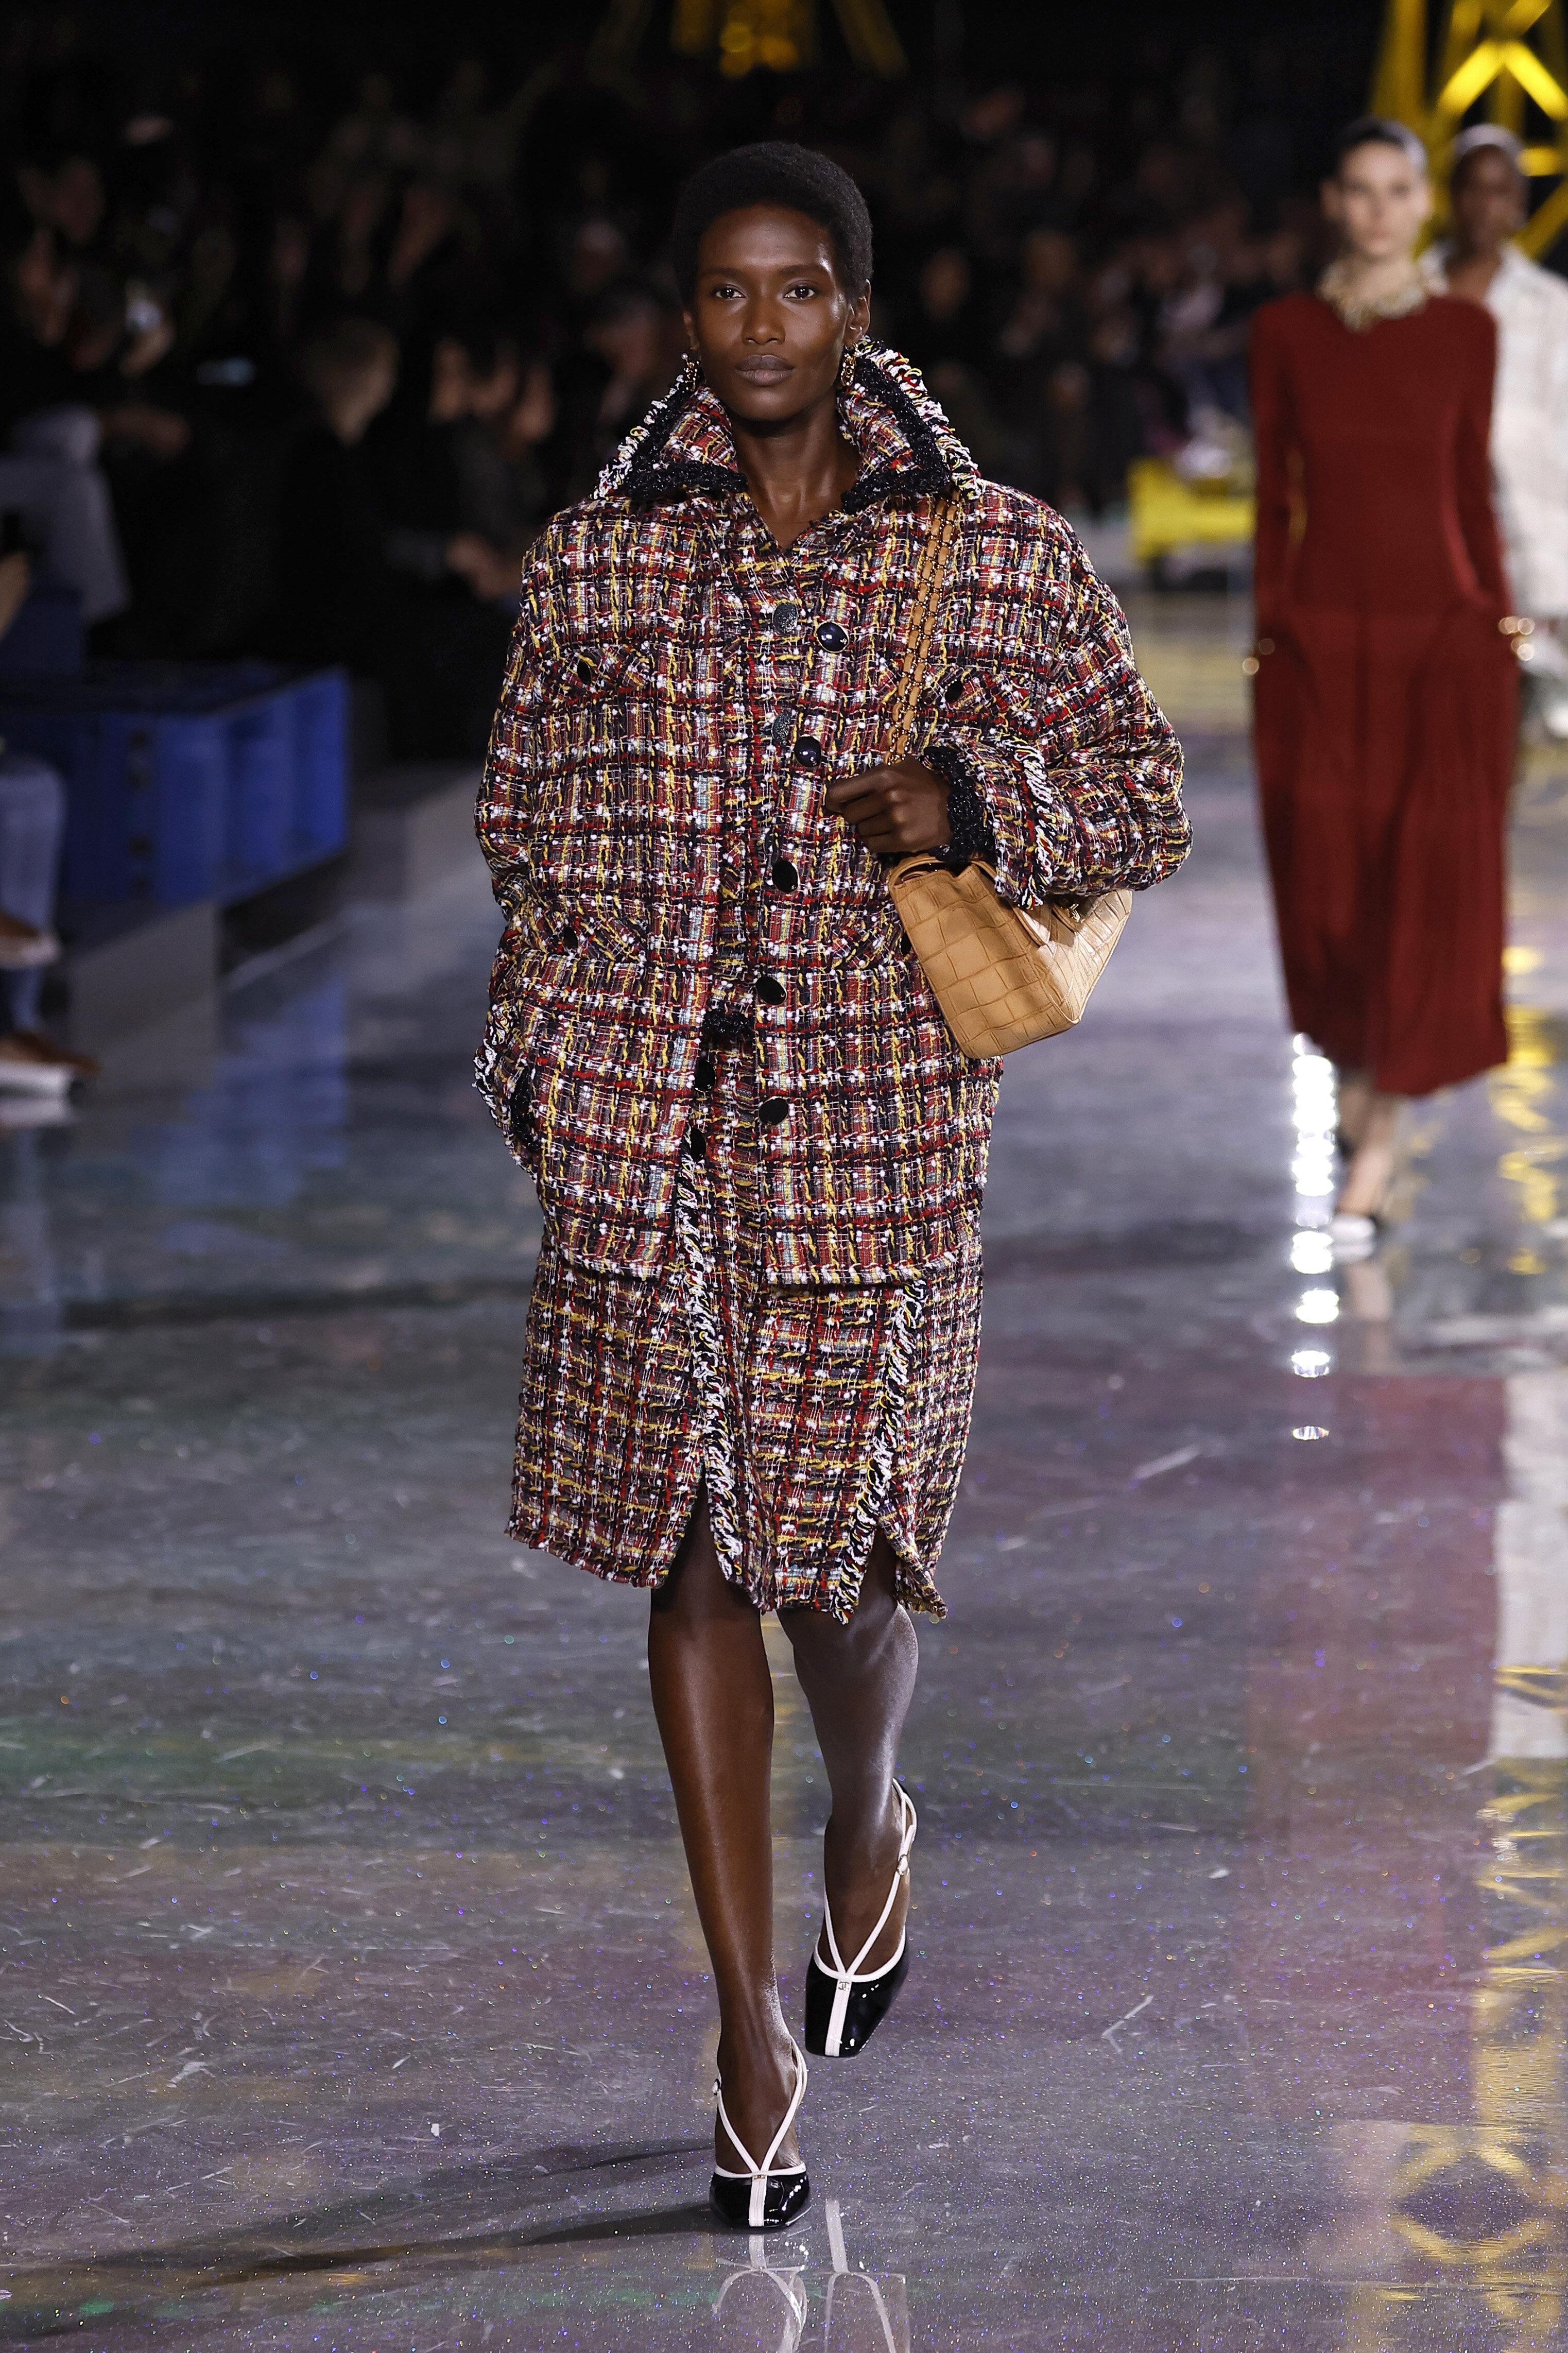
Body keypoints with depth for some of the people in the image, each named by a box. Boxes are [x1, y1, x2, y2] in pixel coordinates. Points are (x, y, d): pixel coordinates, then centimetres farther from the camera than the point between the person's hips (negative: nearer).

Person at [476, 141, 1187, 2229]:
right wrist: (544, 1077, 11)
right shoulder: (596, 560, 5)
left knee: (841, 1544, 3)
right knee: (692, 1550, 1)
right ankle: (753, 2019, 10)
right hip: (645, 1117, 1)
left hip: (879, 1120, -1)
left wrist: (974, 800, -12)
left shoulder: (998, 556, 1)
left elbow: (1142, 802, 6)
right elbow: (529, 828, 15)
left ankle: (870, 1823, 39)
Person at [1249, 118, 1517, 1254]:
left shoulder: (1465, 331, 3)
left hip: (1443, 633, 0)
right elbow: (1275, 496, 6)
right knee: (1328, 890, 3)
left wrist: (1498, 626, 2)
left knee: (1431, 884, -5)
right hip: (1322, 639, 1)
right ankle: (1360, 1064, 33)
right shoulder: (1286, 333, 3)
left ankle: (1376, 1142, 2)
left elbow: (1472, 490, 7)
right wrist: (1268, 638, 1)